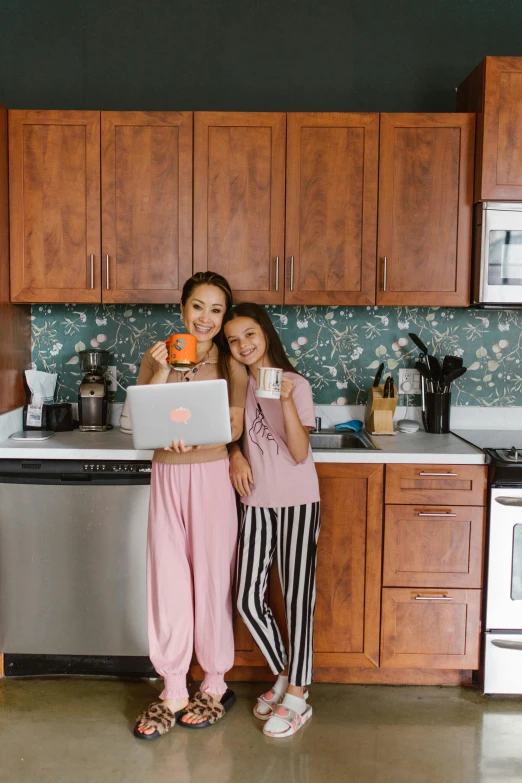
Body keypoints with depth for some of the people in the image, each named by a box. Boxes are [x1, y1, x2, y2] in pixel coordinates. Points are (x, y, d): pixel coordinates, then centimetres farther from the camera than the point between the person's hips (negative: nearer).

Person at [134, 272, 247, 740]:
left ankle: (215, 686, 25)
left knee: (212, 577, 6)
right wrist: (163, 369, -14)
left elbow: (234, 426, -9)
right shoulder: (157, 356, 6)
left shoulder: (231, 362, -1)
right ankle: (173, 692, 22)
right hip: (167, 477, 3)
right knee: (168, 579, 7)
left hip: (212, 476, -2)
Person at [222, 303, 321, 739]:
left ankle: (297, 697, 17)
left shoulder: (295, 384, -10)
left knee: (297, 599, 2)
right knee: (249, 600, 6)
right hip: (256, 503, 5)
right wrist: (236, 454, -3)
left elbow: (299, 453, -17)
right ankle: (284, 676, 28)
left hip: (297, 503, -5)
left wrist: (286, 402, -29)